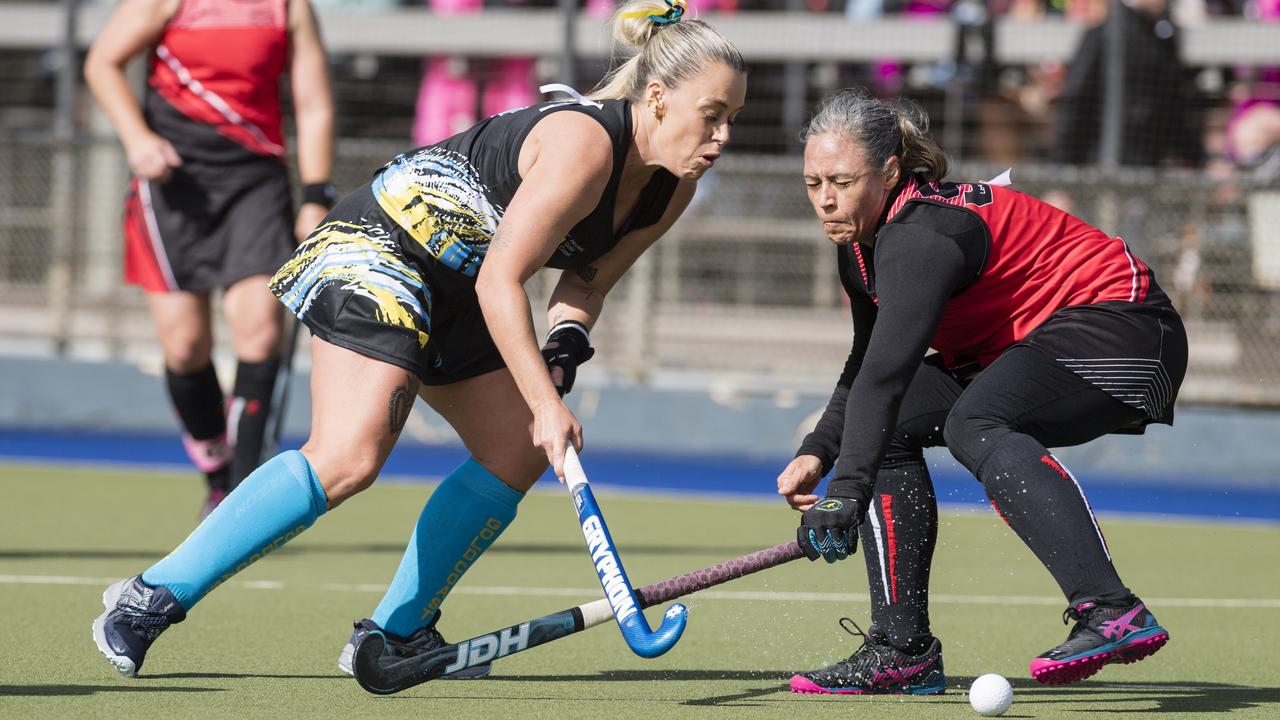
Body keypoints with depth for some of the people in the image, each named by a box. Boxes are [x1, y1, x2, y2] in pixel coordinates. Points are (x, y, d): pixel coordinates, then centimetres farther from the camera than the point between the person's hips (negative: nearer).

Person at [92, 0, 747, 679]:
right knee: (348, 458, -23)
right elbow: (500, 281, -28)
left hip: (454, 290, 10)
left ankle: (396, 631, 15)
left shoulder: (671, 189, 0)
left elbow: (589, 276, 12)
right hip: (377, 249, -10)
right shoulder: (582, 144, -28)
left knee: (518, 452, 6)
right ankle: (155, 596, -18)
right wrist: (547, 405, -29)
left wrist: (567, 343, -8)